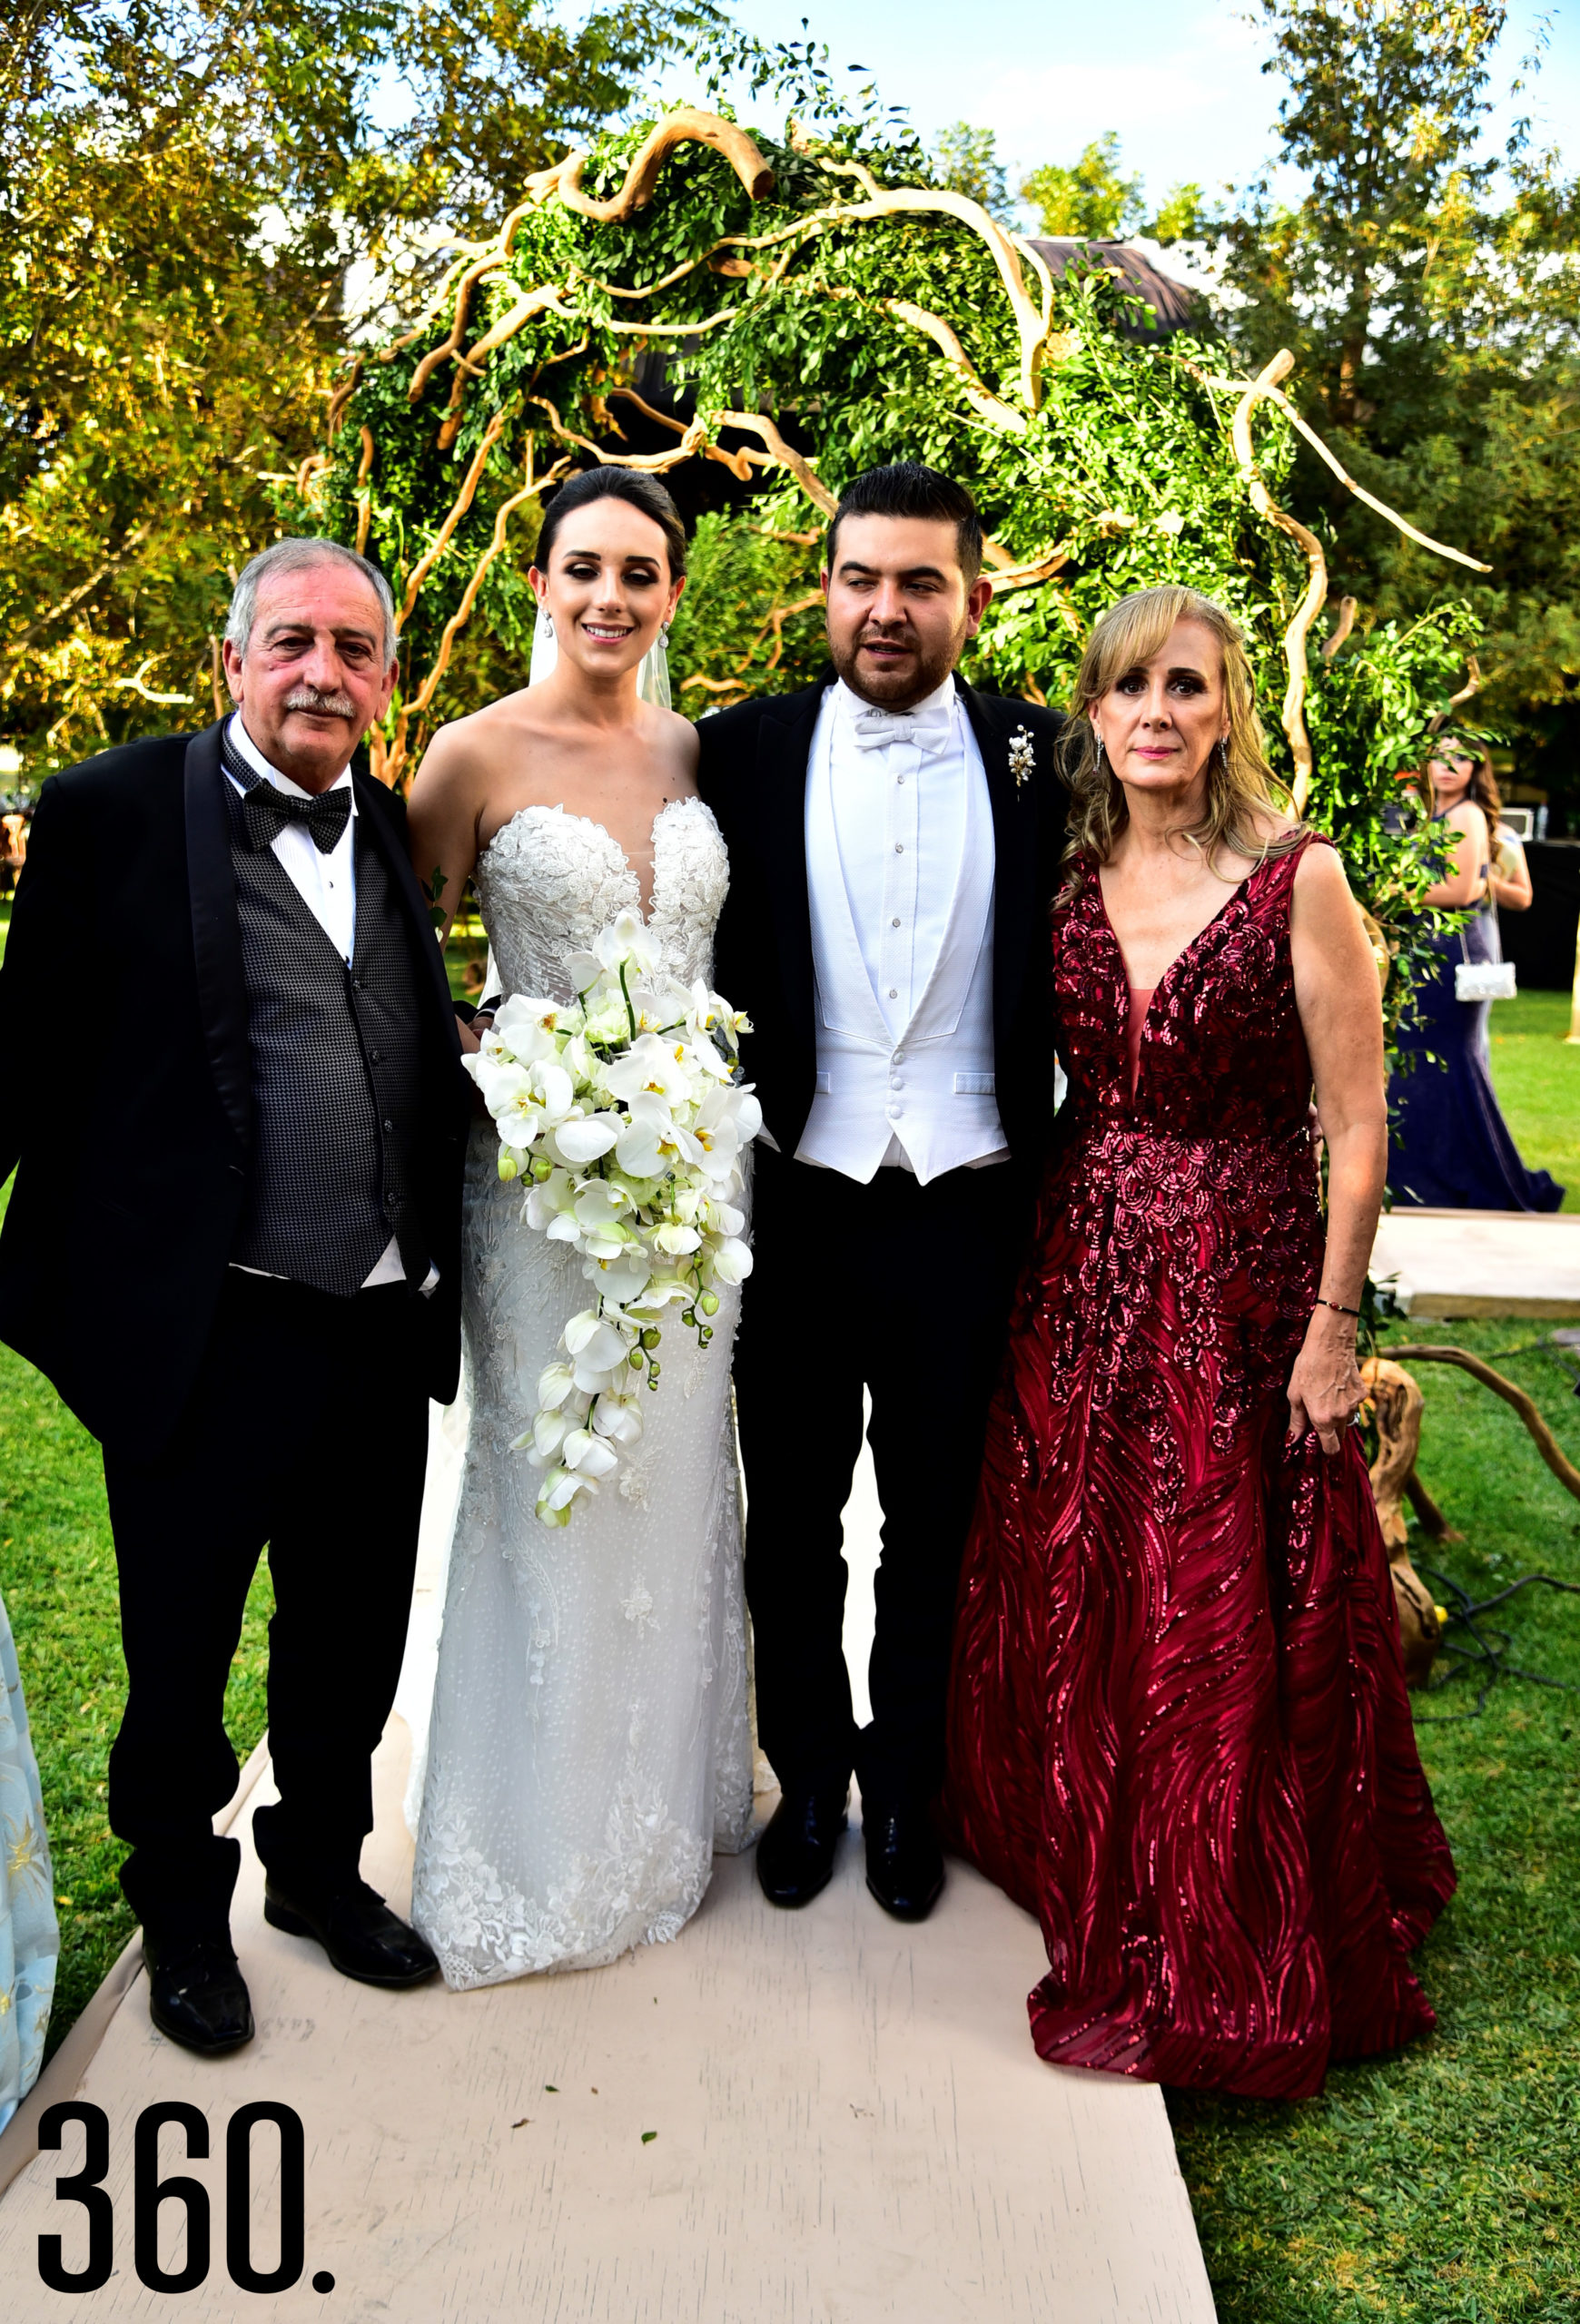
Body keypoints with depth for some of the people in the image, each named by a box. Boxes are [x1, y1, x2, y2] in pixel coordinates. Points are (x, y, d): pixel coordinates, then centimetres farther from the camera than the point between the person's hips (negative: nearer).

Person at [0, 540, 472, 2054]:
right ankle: (182, 1911, 39)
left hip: (383, 1328, 5)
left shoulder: (405, 840, 10)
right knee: (179, 1658, 13)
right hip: (200, 1332, -4)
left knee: (352, 1642, 20)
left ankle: (321, 1867, 45)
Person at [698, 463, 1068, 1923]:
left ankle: (907, 1786, 36)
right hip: (796, 1203, 0)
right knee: (791, 1517, 15)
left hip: (966, 1211, 0)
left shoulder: (1039, 760, -1)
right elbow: (699, 968, 0)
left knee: (936, 1522, 15)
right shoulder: (742, 751, -1)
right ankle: (808, 1777, 36)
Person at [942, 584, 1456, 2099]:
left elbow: (1357, 1124, -8)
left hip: (1244, 1284, -4)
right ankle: (1104, 1902, 37)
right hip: (1081, 1279, 5)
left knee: (1232, 1631, 4)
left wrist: (1333, 1327, -10)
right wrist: (1033, 1260, 6)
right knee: (1074, 1603, 13)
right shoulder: (1067, 881, 5)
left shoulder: (1298, 880, -8)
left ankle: (1237, 1961, 27)